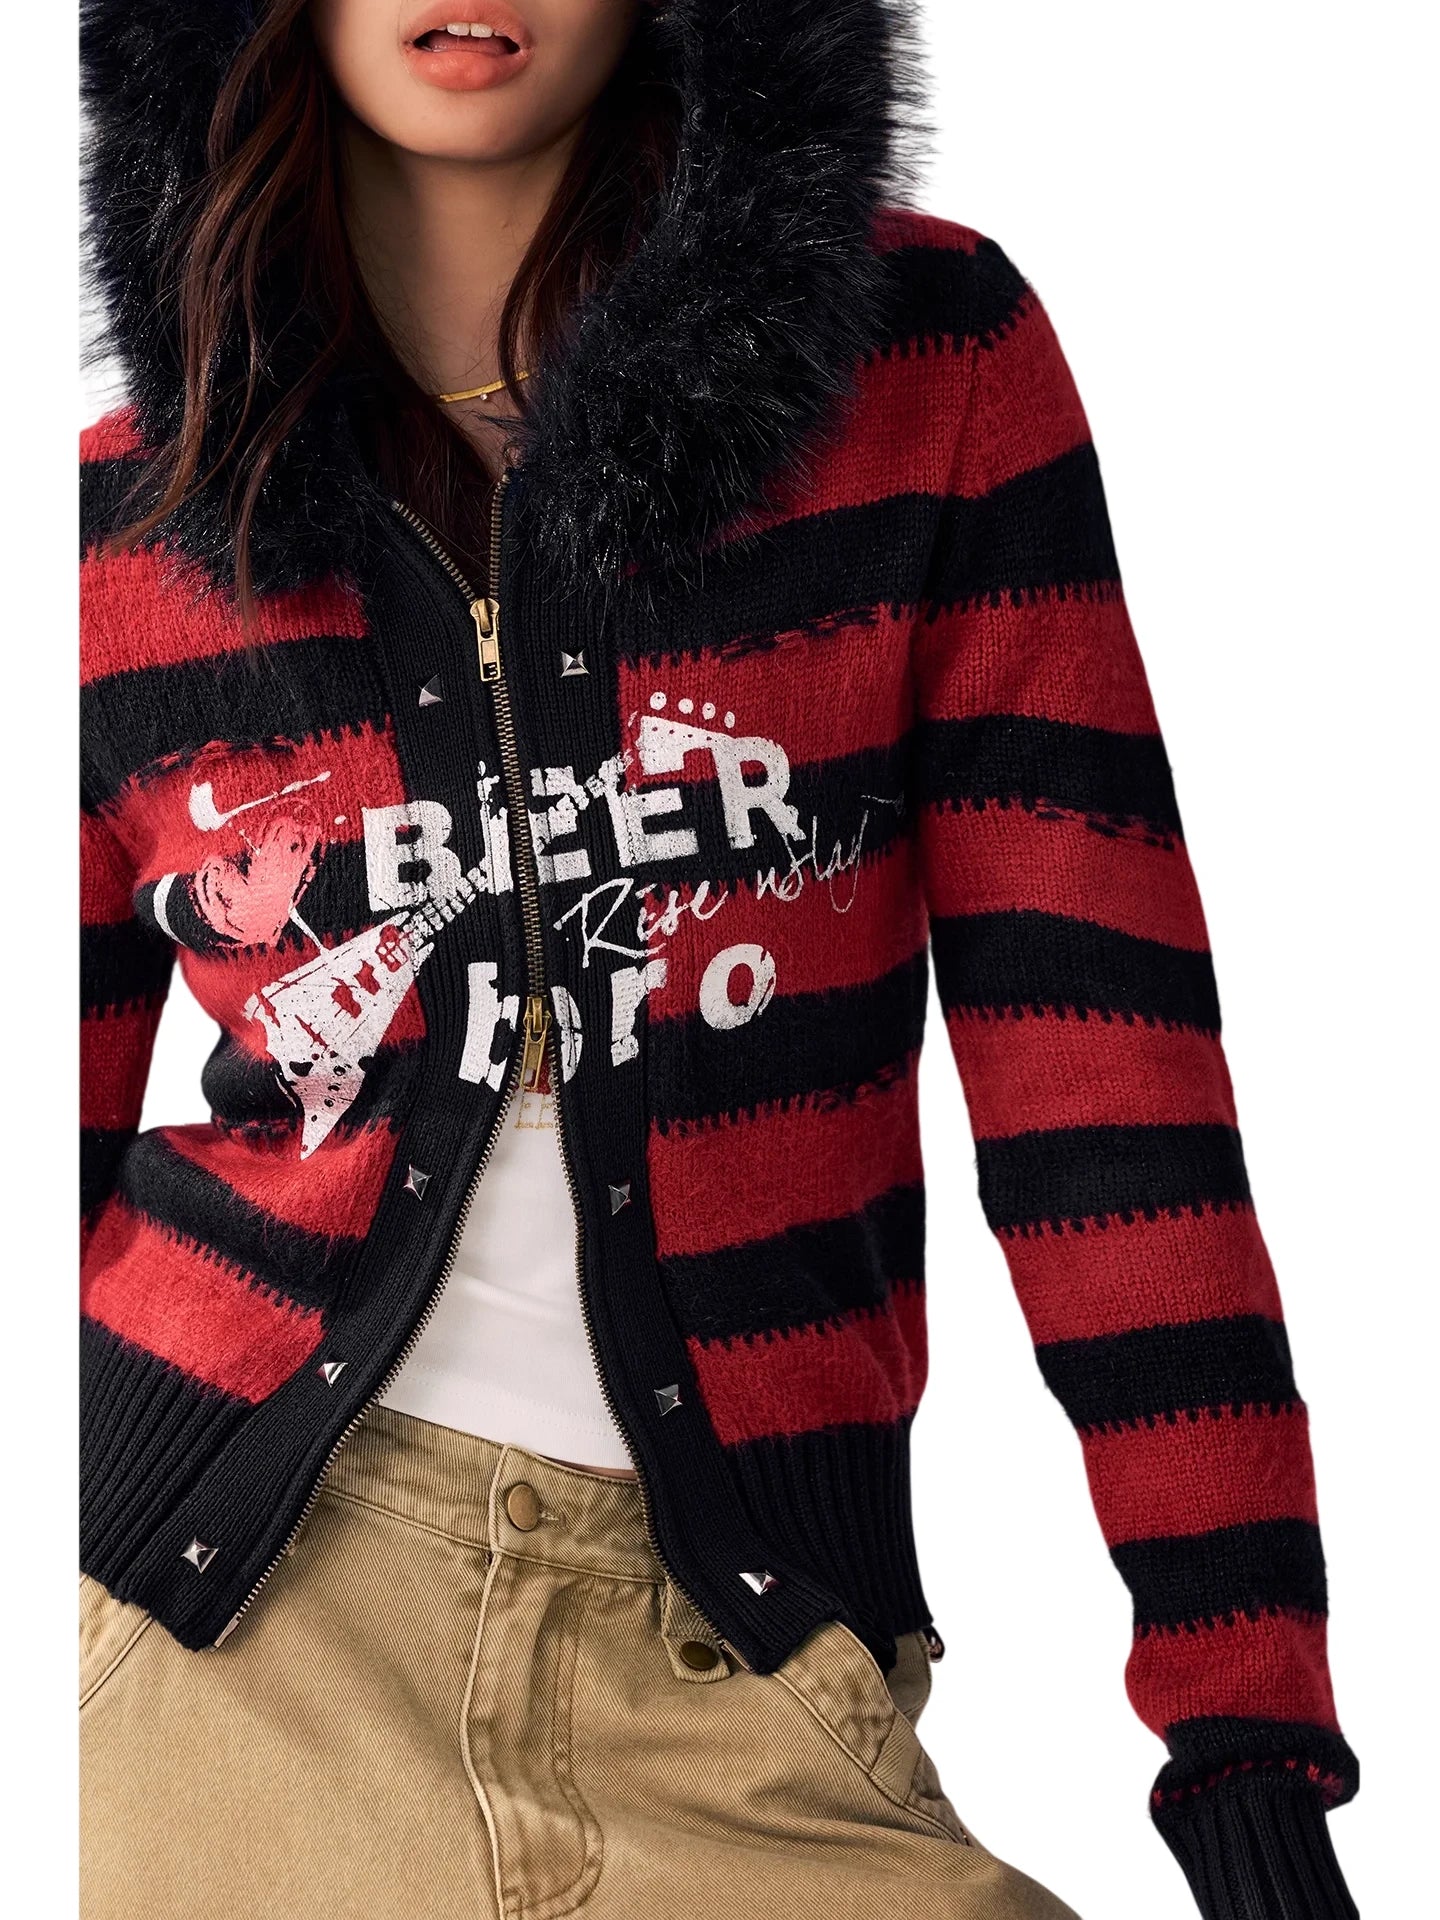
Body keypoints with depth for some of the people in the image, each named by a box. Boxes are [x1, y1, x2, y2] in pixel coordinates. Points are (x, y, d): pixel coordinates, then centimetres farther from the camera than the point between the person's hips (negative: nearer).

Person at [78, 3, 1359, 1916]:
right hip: (227, 1599, 1)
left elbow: (1099, 1042, -6)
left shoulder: (934, 362, -2)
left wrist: (1247, 1733, -10)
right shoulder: (121, 521, 3)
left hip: (731, 1655, 0)